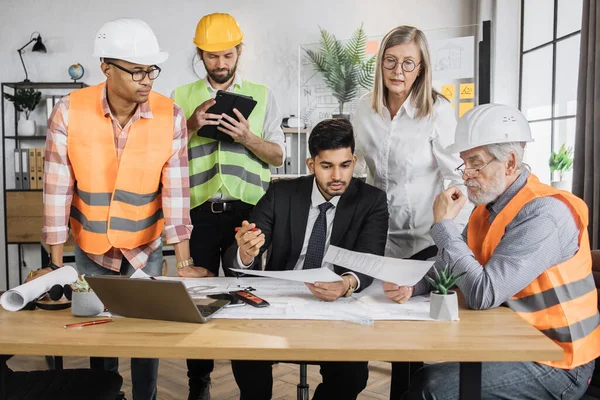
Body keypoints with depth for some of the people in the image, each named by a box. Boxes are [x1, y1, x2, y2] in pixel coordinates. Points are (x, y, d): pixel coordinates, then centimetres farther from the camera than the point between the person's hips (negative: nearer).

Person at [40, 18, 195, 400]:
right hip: (90, 250, 0)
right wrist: (56, 262, -9)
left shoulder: (171, 115, -14)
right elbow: (58, 189, -12)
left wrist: (184, 261, -16)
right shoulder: (69, 111, -15)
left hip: (146, 249, 0)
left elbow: (176, 190, -14)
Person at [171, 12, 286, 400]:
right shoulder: (181, 98, 9)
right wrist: (191, 125, -9)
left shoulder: (262, 95, 8)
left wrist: (248, 139, -14)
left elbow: (279, 155, 4)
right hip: (200, 209, 1)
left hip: (248, 209, 0)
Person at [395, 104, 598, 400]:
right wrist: (410, 285, -11)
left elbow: (483, 295, -29)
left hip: (554, 363, -8)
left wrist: (443, 224, -22)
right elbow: (450, 266, 8)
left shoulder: (542, 214, -24)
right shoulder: (490, 203, 4)